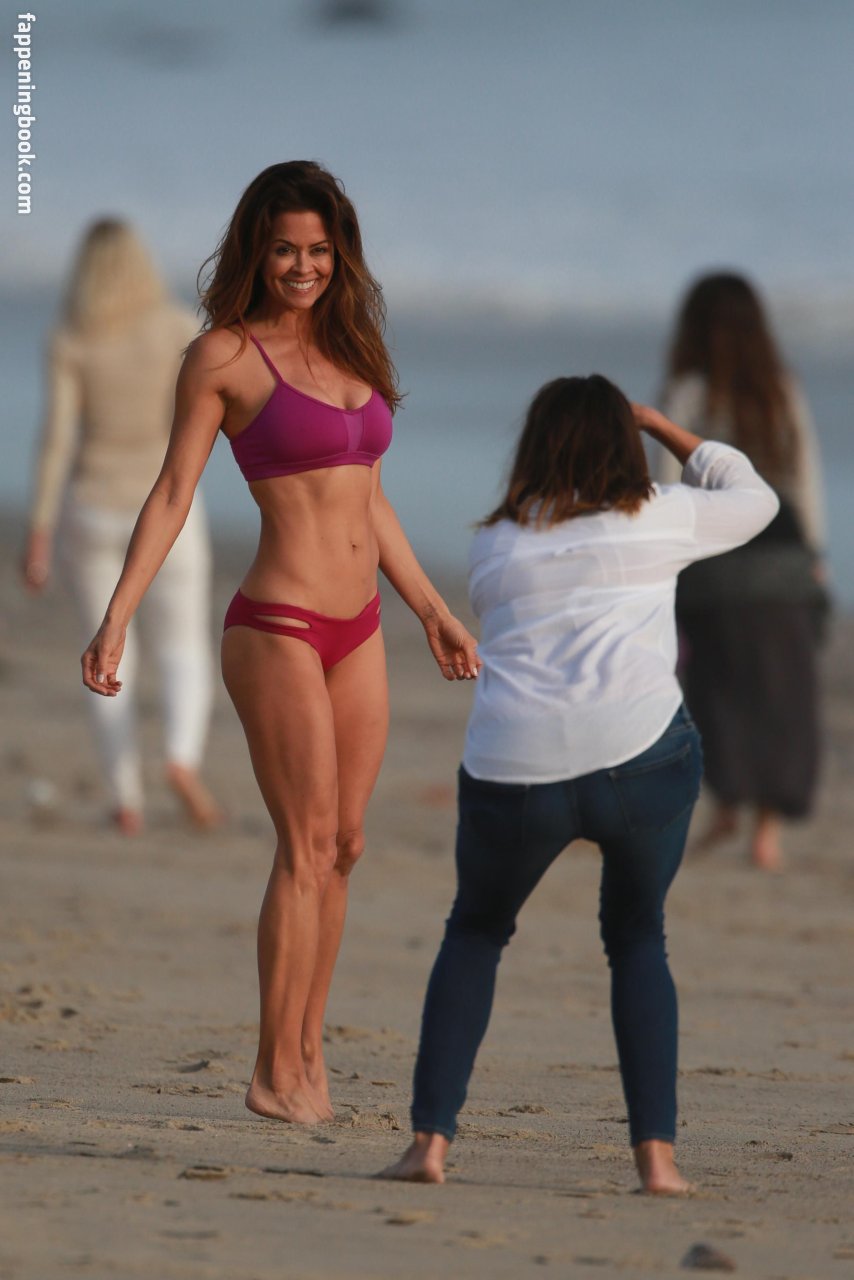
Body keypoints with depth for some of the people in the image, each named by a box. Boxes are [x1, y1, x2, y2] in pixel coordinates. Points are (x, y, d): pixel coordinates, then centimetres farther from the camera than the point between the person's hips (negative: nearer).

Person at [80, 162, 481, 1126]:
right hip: (279, 627, -7)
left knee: (344, 847, 7)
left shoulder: (346, 351, 13)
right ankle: (276, 1073, -2)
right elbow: (172, 495, -7)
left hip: (356, 634, 7)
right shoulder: (225, 357, -5)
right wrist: (116, 618, -15)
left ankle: (307, 1056, 14)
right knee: (307, 848, -7)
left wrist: (433, 612, 24)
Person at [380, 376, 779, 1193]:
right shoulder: (658, 518, 11)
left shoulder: (493, 544, 16)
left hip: (512, 768, 1)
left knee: (475, 932, 24)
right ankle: (655, 1153, 6)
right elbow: (754, 499, 28)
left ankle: (429, 1140, 11)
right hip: (639, 753, -1)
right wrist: (664, 428, 37)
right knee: (637, 940, 20)